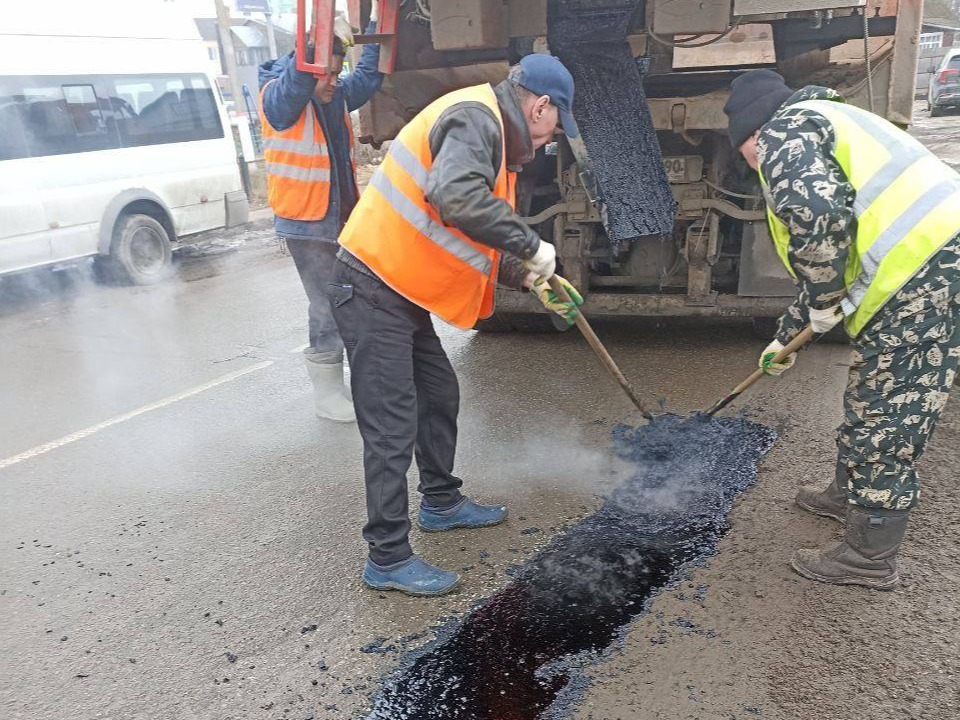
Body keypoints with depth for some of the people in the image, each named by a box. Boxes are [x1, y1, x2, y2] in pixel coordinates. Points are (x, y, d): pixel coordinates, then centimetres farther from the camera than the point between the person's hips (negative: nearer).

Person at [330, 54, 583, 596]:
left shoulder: (493, 136, 18)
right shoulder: (474, 118, -15)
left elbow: (480, 242, 22)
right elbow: (455, 198, -36)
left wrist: (530, 277, 12)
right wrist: (532, 245, -26)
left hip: (402, 293, 11)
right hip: (372, 292, -11)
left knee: (440, 395, 20)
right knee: (393, 426, -7)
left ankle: (442, 504, 38)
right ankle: (389, 559, 5)